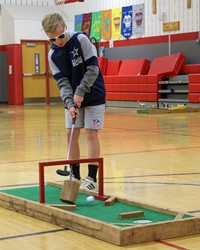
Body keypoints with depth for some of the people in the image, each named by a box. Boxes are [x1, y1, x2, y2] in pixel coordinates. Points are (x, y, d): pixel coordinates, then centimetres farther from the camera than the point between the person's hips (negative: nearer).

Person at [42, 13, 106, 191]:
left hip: (93, 95, -4)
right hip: (72, 98, 5)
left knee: (91, 133, -7)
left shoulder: (81, 40, -16)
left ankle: (92, 178, -3)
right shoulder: (52, 55, -3)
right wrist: (70, 103, -21)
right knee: (71, 133, 1)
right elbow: (62, 82, -7)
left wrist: (80, 92, -20)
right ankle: (75, 175, 11)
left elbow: (93, 69, -17)